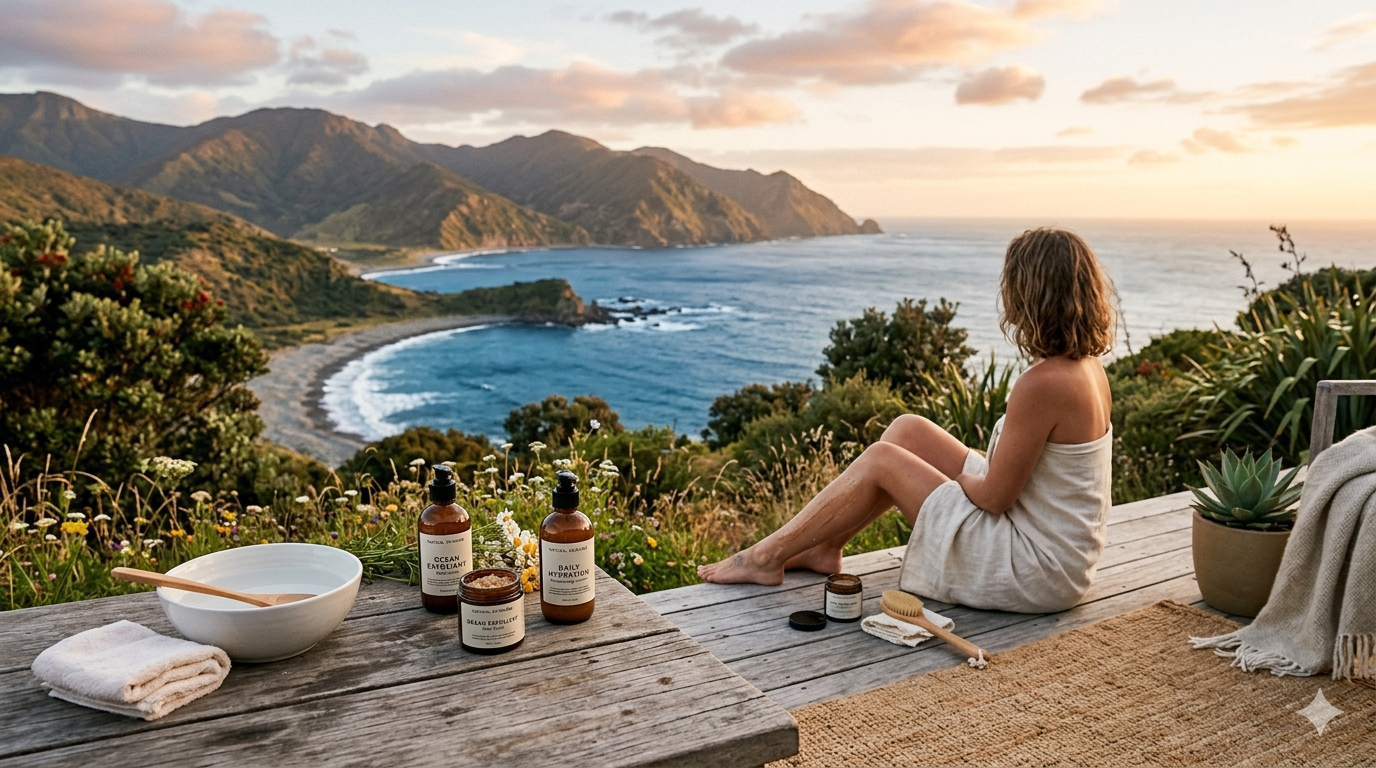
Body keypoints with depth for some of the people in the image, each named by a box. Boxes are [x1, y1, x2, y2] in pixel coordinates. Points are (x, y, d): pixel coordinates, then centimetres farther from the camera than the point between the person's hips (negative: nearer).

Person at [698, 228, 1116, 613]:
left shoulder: (1043, 383, -27)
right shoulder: (1088, 367, 2)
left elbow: (994, 496, -20)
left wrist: (956, 475, -1)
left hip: (1034, 571, -9)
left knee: (881, 460, -6)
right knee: (907, 429, 7)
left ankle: (767, 556, 9)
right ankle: (824, 547, 18)